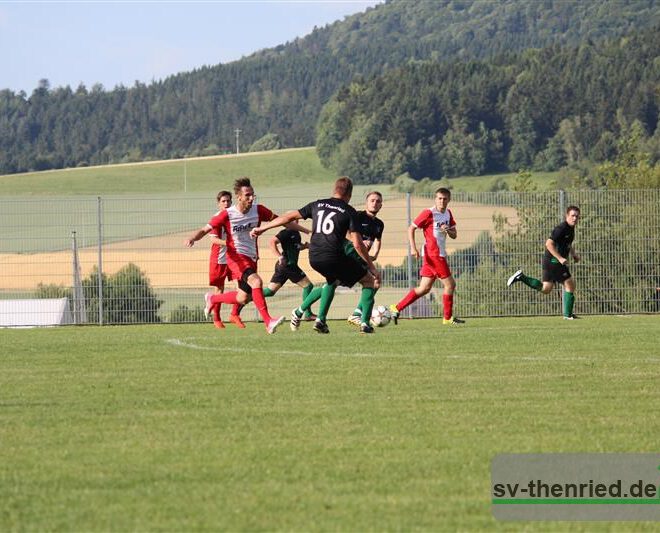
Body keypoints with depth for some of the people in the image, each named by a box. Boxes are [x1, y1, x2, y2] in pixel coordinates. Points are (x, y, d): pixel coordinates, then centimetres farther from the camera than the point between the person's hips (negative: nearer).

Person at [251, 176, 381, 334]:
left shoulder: (317, 205, 13)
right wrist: (372, 267, 1)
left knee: (333, 280, 36)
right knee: (369, 281, 10)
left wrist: (262, 228, 25)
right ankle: (365, 324, 0)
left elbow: (290, 216, 17)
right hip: (334, 257, -6)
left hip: (314, 258, 6)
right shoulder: (349, 212, -1)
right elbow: (357, 244, -7)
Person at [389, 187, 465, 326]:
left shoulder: (448, 213, 12)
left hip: (440, 254, 8)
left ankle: (397, 308, 11)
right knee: (450, 284, -5)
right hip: (434, 255, -8)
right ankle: (448, 318, 6)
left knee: (424, 288, 8)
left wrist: (448, 230, -8)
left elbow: (454, 235, 15)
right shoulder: (429, 213, -11)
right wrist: (413, 247, -16)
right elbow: (411, 228, -7)